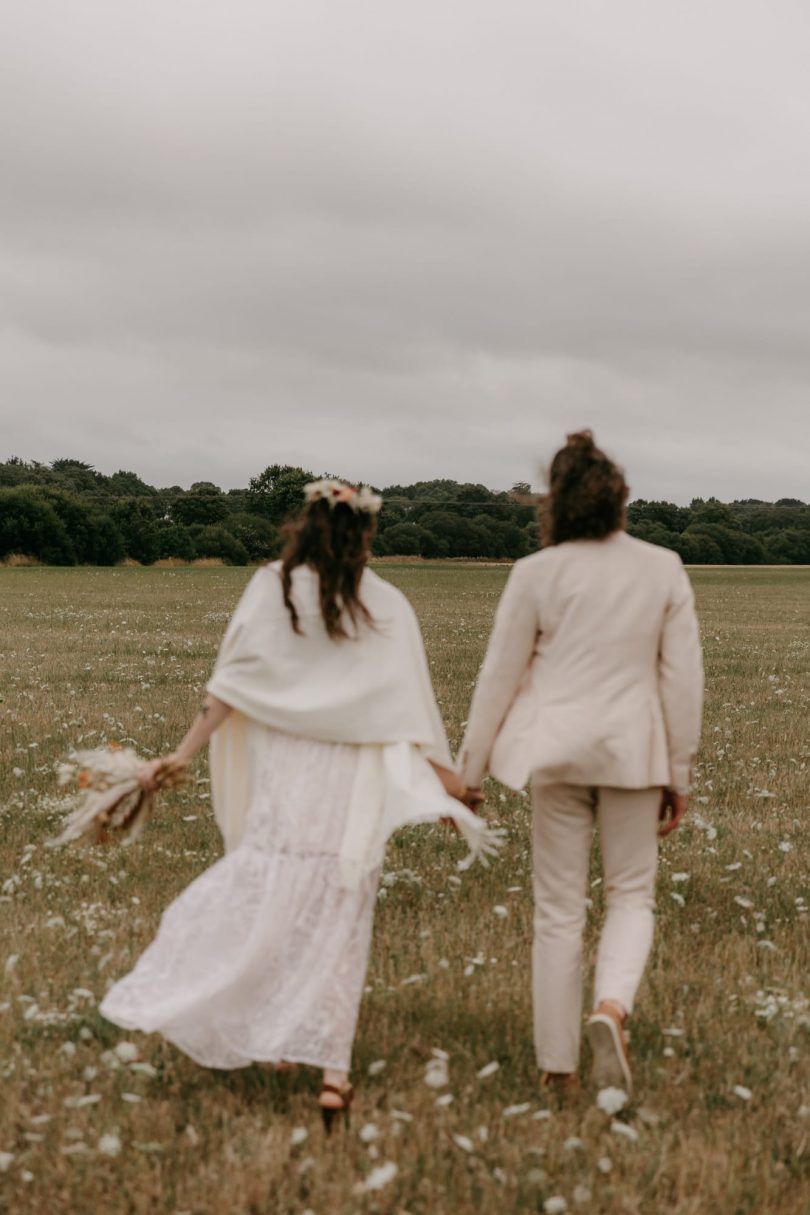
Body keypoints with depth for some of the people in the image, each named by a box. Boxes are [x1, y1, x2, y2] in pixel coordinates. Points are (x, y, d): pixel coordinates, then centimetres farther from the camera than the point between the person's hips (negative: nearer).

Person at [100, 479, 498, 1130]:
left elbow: (230, 690, -2)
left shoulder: (271, 589, 0)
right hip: (354, 791, 1)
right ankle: (334, 1070, 5)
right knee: (338, 923, 6)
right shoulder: (387, 606, 2)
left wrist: (181, 755, 4)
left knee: (261, 911, 9)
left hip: (283, 784, -1)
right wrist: (447, 780, 12)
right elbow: (412, 709, 2)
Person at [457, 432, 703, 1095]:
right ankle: (612, 1005, -13)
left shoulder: (536, 574, -7)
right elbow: (683, 678, 0)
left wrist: (467, 773, 7)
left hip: (556, 752, 0)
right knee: (632, 895, 15)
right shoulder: (665, 569, -2)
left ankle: (558, 1067, 15)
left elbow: (498, 678, -3)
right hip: (634, 752, 1)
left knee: (559, 909, 9)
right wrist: (679, 774, 9)